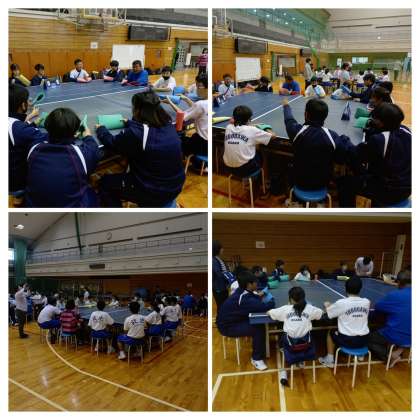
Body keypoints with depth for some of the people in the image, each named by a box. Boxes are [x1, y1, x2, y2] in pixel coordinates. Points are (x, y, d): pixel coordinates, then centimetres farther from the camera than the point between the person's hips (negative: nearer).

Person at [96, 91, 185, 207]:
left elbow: (112, 143, -6)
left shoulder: (136, 133, -24)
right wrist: (129, 123, 31)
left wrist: (100, 129, 13)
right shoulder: (168, 125, -4)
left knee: (105, 182, 16)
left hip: (153, 193, -7)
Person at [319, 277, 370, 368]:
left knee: (331, 333, 27)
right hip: (363, 340, 4)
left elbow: (328, 313, -1)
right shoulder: (366, 302, -5)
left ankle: (329, 360, 30)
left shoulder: (341, 303, -16)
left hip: (347, 340, -4)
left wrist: (327, 305, 21)